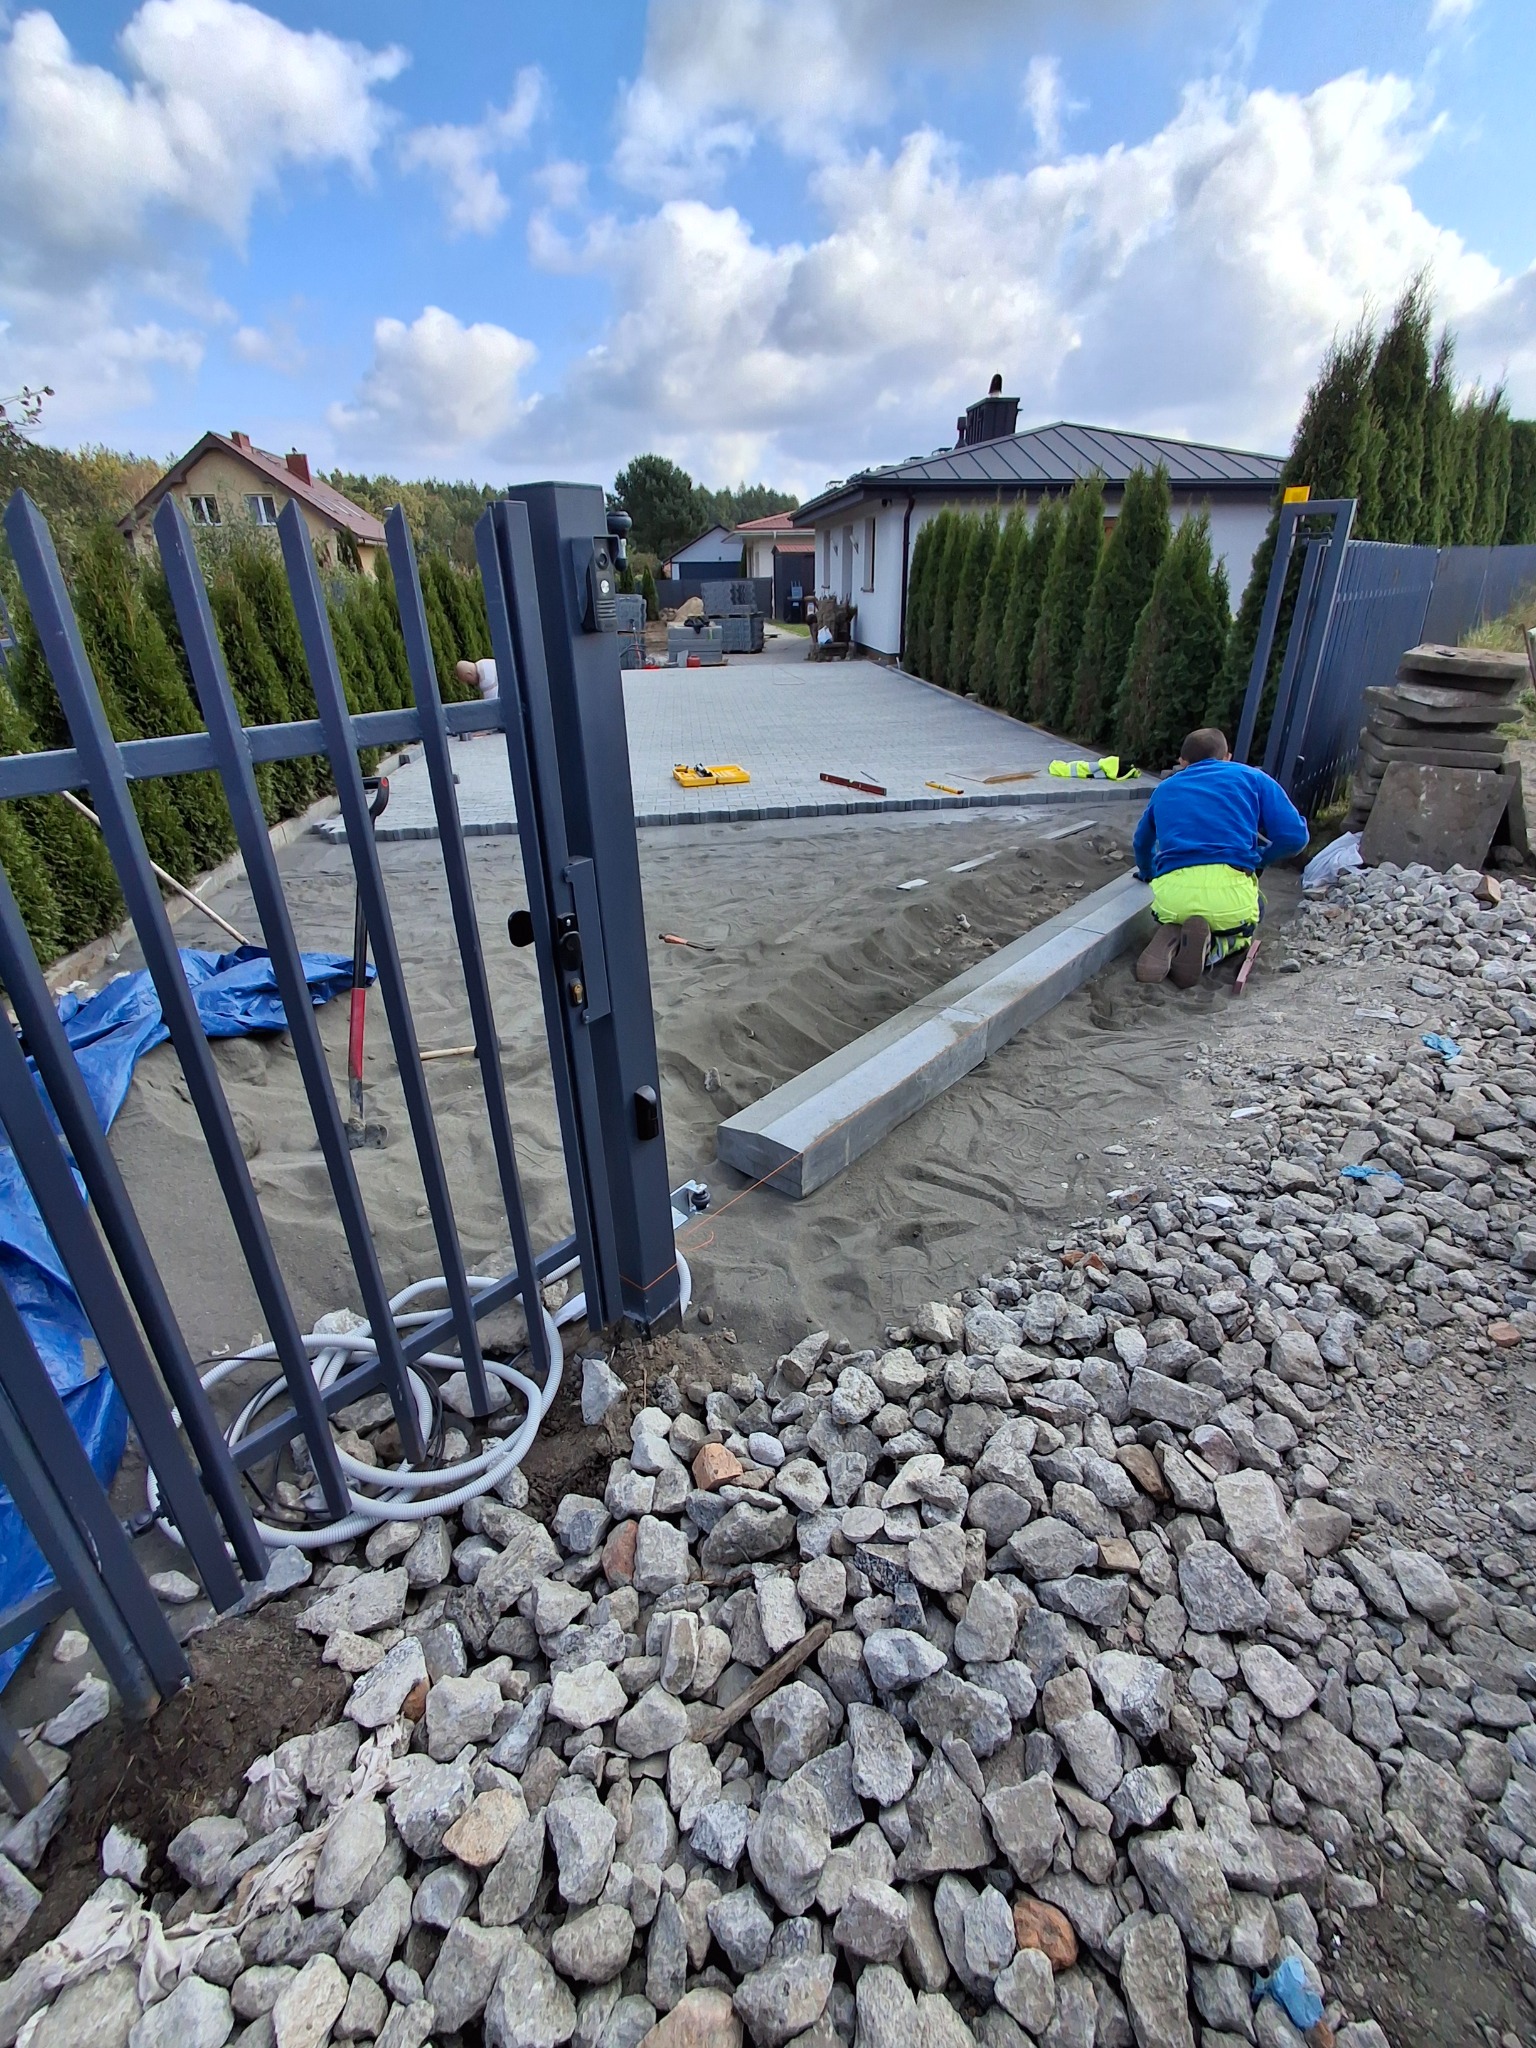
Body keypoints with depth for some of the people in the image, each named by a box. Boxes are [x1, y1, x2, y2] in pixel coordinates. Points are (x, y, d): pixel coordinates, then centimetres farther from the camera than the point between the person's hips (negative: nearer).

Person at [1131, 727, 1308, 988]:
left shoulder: (1164, 789, 27)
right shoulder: (1252, 777, 18)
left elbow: (1141, 844, 43)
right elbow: (1294, 837, 7)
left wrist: (1148, 874, 65)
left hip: (1172, 895, 2)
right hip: (1230, 893, -1)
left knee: (1177, 922, 37)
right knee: (1238, 933, 34)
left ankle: (1172, 940, -1)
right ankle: (1210, 950, -3)